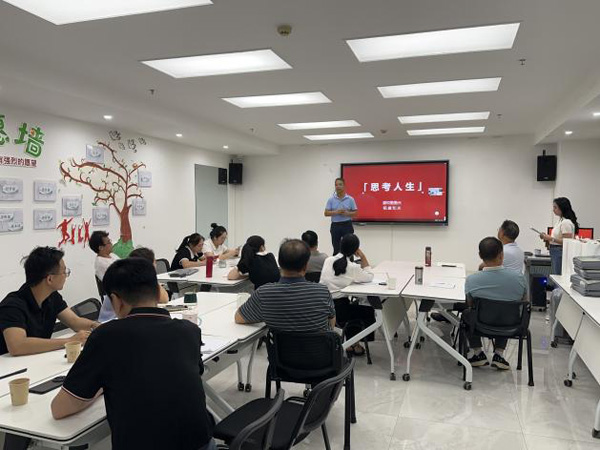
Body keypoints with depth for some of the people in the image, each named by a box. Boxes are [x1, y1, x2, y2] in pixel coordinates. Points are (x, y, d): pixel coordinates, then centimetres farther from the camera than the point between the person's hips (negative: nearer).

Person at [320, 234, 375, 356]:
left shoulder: (328, 260, 1)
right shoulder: (352, 267, -15)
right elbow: (369, 277, -2)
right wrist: (363, 257, -4)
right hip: (337, 310, -6)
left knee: (353, 308, 33)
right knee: (370, 312, 19)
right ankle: (354, 344, 30)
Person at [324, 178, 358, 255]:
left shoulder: (350, 199, -1)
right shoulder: (331, 199, 1)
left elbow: (355, 213, 2)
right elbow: (326, 213, -1)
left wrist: (347, 213, -17)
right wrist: (336, 212, -17)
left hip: (347, 225, -1)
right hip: (335, 226, 1)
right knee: (336, 249, 8)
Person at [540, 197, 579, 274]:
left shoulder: (566, 222, -16)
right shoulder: (560, 220, 13)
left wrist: (551, 238, -22)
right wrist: (547, 237, 5)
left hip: (561, 253, -10)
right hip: (555, 252, 10)